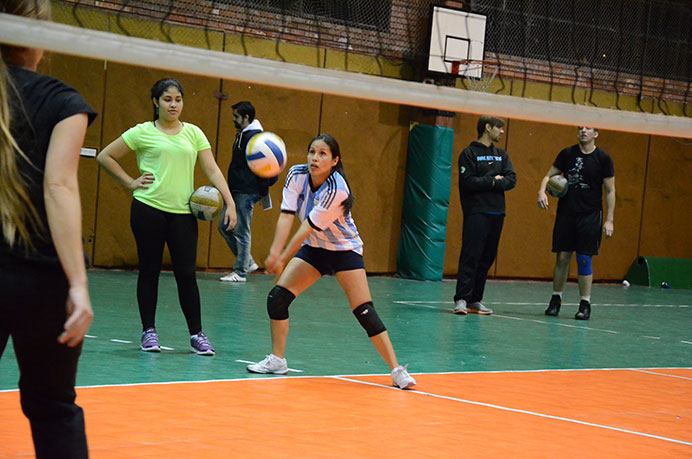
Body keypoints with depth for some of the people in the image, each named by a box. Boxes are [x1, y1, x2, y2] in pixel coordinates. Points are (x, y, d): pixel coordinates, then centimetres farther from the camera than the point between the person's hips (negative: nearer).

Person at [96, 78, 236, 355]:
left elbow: (212, 170, 7)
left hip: (183, 212, 2)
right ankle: (149, 331, 14)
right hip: (148, 208, -2)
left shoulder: (193, 133, 11)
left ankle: (196, 334, 5)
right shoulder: (144, 132, 2)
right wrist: (130, 183, -2)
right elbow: (105, 157, 5)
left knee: (186, 273, -2)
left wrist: (229, 202, -3)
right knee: (150, 270, 4)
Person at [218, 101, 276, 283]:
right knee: (224, 227, 11)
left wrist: (263, 191, -25)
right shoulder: (241, 135, 17)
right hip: (236, 191, 10)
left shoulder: (255, 136, -14)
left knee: (241, 231, -5)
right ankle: (247, 262, 18)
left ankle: (240, 271, 3)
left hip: (247, 192, -10)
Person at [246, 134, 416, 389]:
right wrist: (275, 251, -33)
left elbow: (308, 228, -29)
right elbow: (286, 216, -19)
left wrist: (283, 259, -30)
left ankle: (397, 371, -10)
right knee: (277, 296, -8)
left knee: (364, 312, -15)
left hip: (345, 250, -5)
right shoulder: (296, 175, -12)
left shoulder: (336, 190, -29)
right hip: (314, 248, 6)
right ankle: (277, 360, 6)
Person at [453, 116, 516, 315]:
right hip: (476, 212, -6)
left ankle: (475, 300, 9)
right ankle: (461, 299, -10)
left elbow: (511, 180, 5)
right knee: (470, 256, -10)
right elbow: (468, 182, -13)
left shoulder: (501, 155, 16)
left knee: (487, 258, 5)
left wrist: (493, 183, -10)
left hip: (497, 213, 6)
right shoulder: (469, 153, -1)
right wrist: (492, 181, -7)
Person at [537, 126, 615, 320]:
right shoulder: (567, 154, 4)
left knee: (584, 259, -4)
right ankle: (556, 299, 16)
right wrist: (542, 191, -14)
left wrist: (609, 220, -5)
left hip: (590, 216, -2)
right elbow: (549, 175, 9)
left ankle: (585, 304, 5)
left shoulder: (603, 158, -2)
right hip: (566, 213, 2)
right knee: (562, 257, 4)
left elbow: (610, 191, 1)